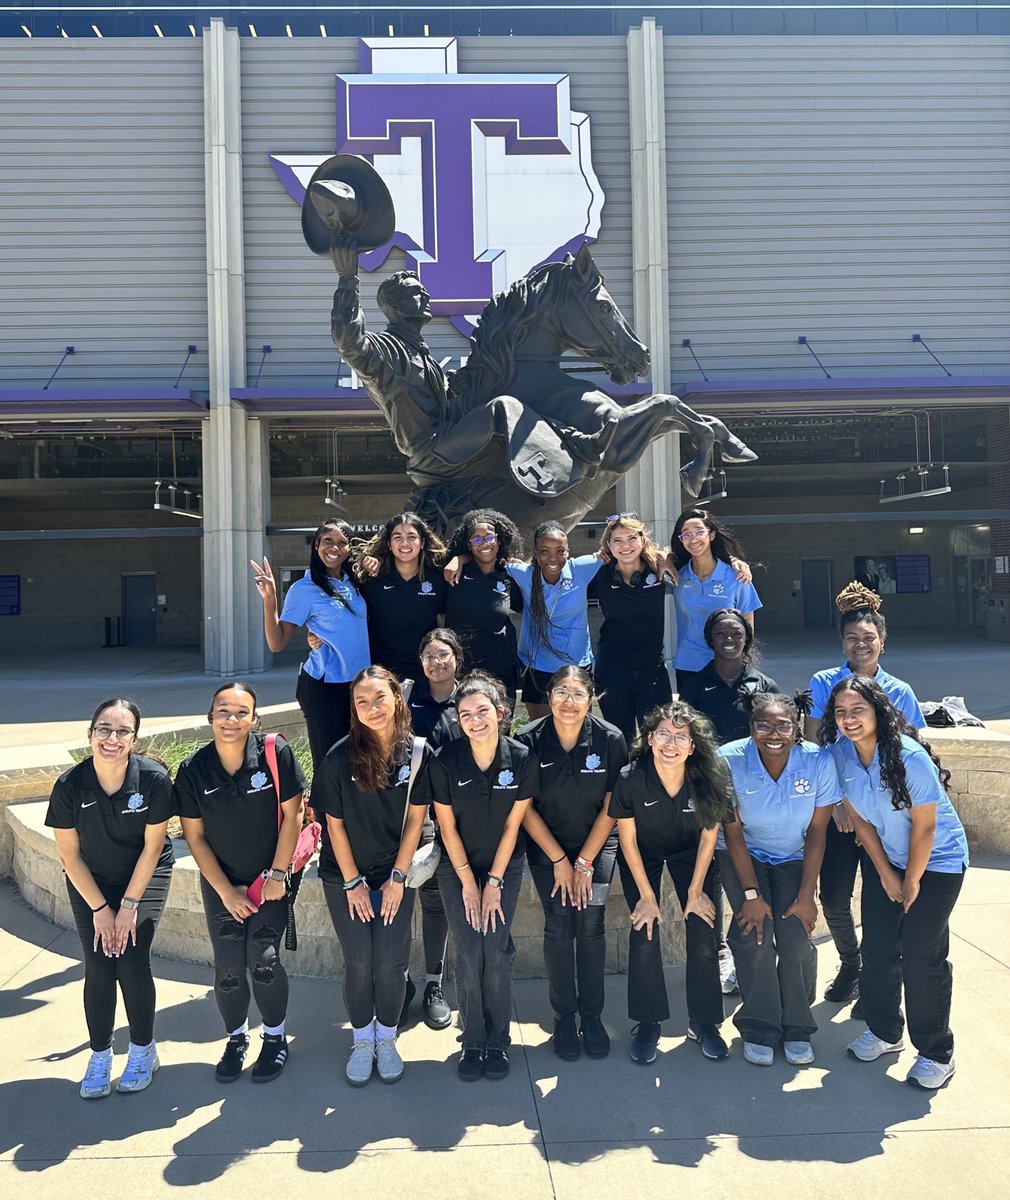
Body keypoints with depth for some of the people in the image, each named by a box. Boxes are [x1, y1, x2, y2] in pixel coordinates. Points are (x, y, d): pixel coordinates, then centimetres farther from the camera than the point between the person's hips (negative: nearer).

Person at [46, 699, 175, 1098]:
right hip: (89, 883, 2)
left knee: (132, 964, -10)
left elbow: (152, 847, -15)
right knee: (98, 969, -4)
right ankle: (100, 1056, 18)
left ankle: (143, 1051, 13)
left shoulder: (154, 779, -25)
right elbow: (69, 855, -10)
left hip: (144, 878, -1)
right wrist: (100, 909, -8)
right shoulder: (69, 786, -20)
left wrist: (129, 905, -12)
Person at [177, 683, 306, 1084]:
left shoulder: (275, 754, -17)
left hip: (270, 879, -2)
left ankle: (275, 1037, 13)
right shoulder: (193, 770, -12)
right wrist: (225, 890, -7)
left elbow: (291, 816, -10)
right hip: (220, 884, 2)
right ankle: (236, 1038, 28)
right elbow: (195, 836, -5)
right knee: (228, 969, -1)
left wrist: (277, 875, -11)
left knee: (263, 959, -13)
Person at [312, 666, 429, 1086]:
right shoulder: (339, 758, -15)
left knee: (392, 961, 0)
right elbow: (335, 823, -7)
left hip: (395, 875, 1)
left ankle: (387, 1038, 23)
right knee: (359, 962, 1)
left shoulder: (417, 752, -12)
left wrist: (398, 878, -6)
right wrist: (353, 883, -6)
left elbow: (414, 819, -6)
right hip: (347, 877, 0)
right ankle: (361, 1041, 22)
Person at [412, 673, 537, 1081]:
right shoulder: (444, 761, -18)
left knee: (497, 950, -9)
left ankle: (498, 1041, 10)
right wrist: (468, 883, -7)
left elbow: (512, 825, -8)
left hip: (504, 865, 0)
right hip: (457, 867, 0)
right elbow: (447, 827, -9)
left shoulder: (522, 759, -15)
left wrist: (494, 883, -7)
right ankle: (473, 1041, 11)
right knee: (469, 953, -8)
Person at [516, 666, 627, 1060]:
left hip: (597, 844, 0)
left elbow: (610, 807, -8)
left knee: (591, 922, -10)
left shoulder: (610, 739, -15)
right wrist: (559, 861, -8)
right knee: (558, 925, -8)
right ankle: (563, 1016, 9)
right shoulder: (529, 740, -16)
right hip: (546, 847, 0)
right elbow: (525, 809, -9)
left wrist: (584, 862, -8)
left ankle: (592, 1015, 8)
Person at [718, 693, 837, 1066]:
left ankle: (797, 1029, 8)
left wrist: (806, 895, -13)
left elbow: (816, 832, -12)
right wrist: (751, 894, -19)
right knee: (754, 934, -18)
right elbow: (733, 832, -17)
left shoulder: (819, 762, -22)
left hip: (794, 858, 1)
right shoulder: (729, 761, -26)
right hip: (744, 855, -1)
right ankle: (759, 1029, 3)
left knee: (796, 936, -15)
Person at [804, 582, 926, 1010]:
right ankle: (850, 964, 31)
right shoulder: (823, 684, -3)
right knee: (833, 897, 4)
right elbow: (811, 747, -5)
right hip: (836, 809, 0)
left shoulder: (900, 694, 0)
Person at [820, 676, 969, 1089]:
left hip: (937, 861, -5)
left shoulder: (909, 757, -29)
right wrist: (886, 874, -2)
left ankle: (936, 1053, 12)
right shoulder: (841, 753, -14)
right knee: (877, 949, 8)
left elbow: (924, 826, -20)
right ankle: (884, 1031, 29)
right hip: (885, 859, 5)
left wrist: (912, 880, -10)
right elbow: (860, 818, -4)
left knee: (921, 956, -6)